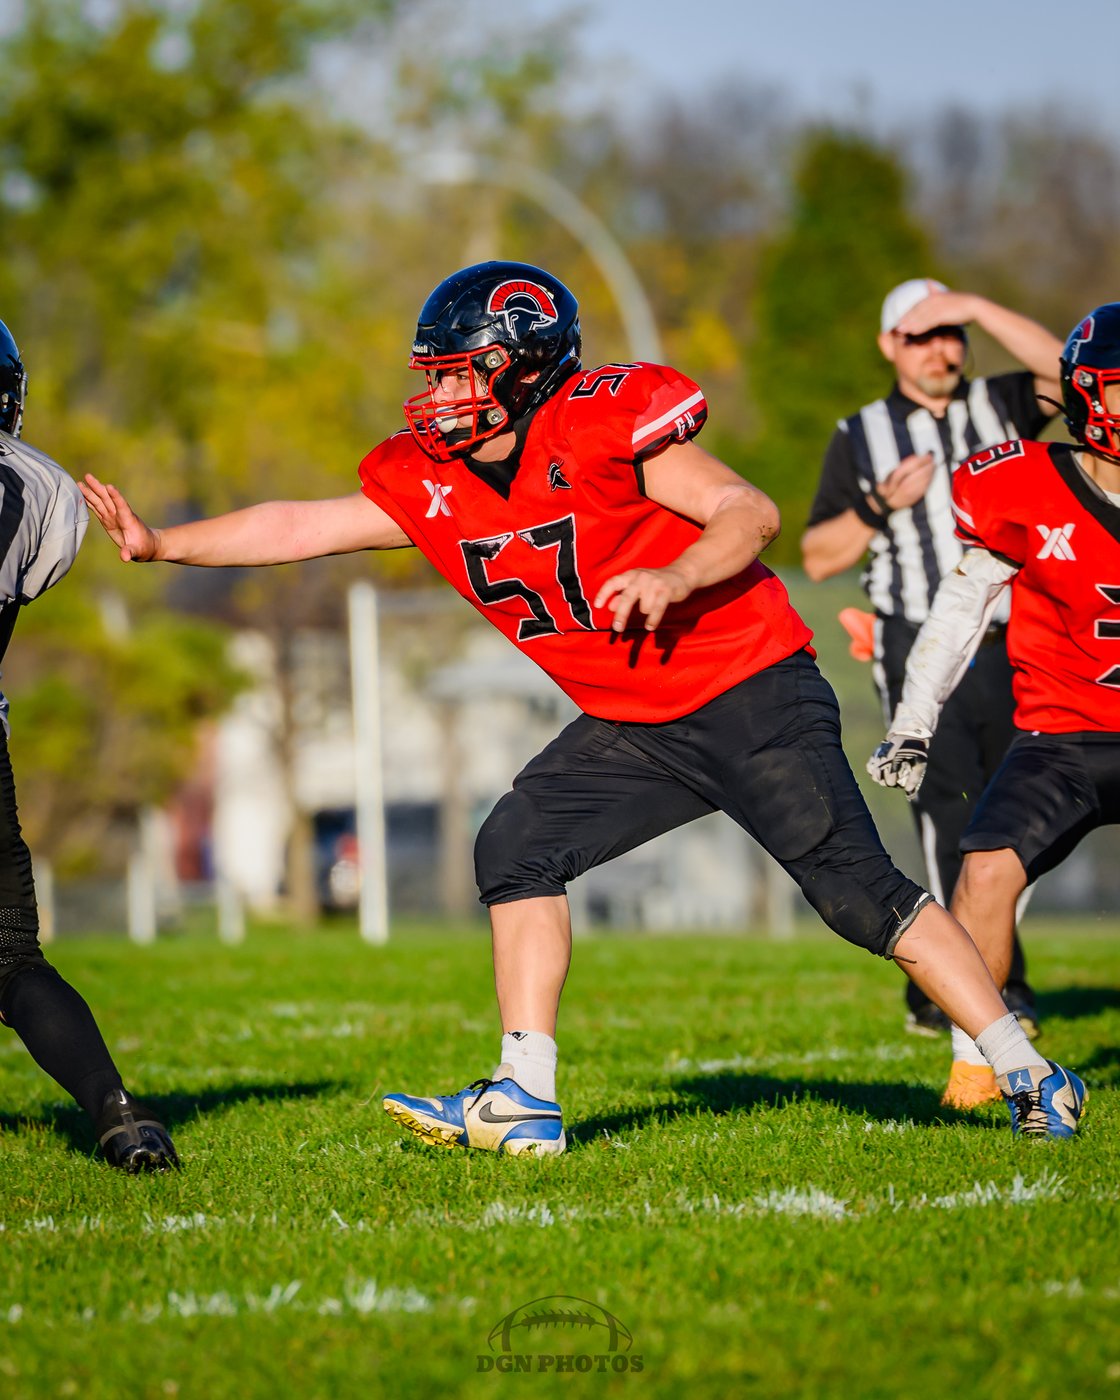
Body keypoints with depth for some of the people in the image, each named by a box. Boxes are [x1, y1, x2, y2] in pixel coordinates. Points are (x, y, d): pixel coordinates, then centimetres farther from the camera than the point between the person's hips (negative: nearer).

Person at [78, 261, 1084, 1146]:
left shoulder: (602, 425, -18)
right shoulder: (430, 484, 3)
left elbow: (751, 514, -16)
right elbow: (299, 528, 11)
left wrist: (673, 576, -33)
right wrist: (161, 543, 9)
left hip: (753, 694, -8)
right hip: (633, 728, 8)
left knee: (857, 888, -11)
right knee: (518, 850, -3)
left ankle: (1029, 1077, -4)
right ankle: (526, 1101, 0)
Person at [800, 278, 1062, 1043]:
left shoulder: (998, 407, 11)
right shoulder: (861, 436, 10)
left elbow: (1063, 371, -10)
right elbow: (818, 557, 8)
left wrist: (975, 305, -12)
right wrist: (880, 505, -8)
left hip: (1008, 654, 2)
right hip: (921, 656, -2)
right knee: (956, 816, -14)